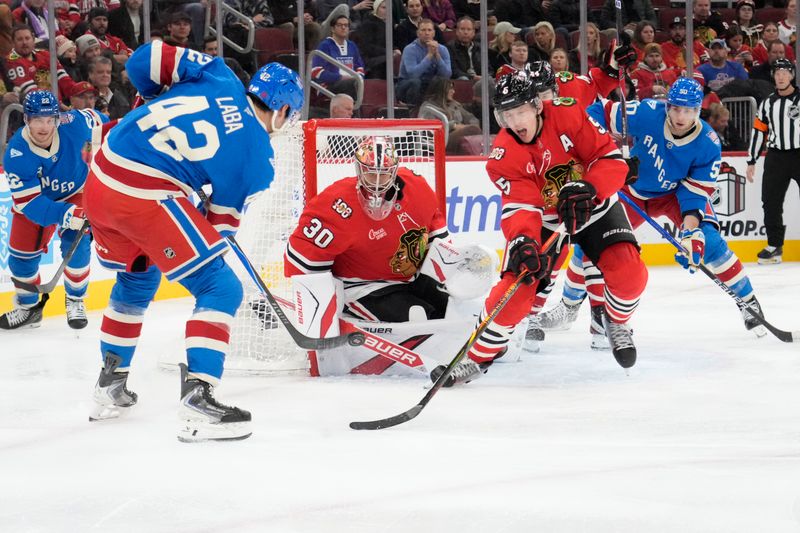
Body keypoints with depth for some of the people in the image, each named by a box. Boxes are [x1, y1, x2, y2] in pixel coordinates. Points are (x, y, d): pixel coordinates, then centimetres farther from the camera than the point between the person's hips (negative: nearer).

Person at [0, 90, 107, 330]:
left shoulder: (75, 124, -32)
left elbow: (97, 122, -7)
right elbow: (29, 202, -35)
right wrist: (64, 214, -49)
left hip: (75, 191, 0)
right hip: (34, 196, 0)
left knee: (75, 245, -16)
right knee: (21, 254, 0)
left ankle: (75, 301, 7)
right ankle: (28, 307, 24)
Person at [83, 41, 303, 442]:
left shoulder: (217, 76, 10)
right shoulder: (257, 157, 1)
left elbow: (143, 61, 9)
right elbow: (223, 220, 8)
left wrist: (164, 102, 26)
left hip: (99, 179, 7)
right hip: (147, 195, -7)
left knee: (137, 279, 31)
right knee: (221, 288, 2)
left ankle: (110, 387, 40)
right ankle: (196, 402, -9)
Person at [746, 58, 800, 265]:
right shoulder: (767, 104, 10)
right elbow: (758, 132, 13)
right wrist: (751, 162, 11)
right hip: (776, 157, 4)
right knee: (771, 203, 1)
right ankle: (774, 246, 10)